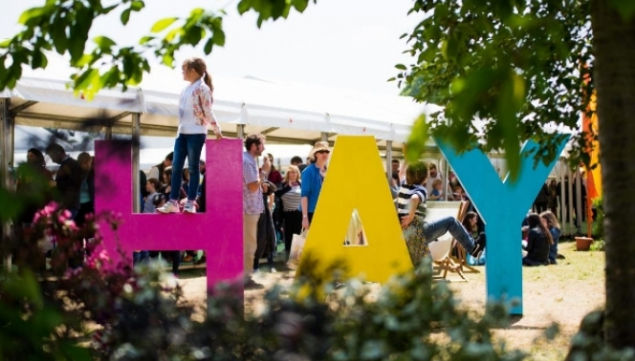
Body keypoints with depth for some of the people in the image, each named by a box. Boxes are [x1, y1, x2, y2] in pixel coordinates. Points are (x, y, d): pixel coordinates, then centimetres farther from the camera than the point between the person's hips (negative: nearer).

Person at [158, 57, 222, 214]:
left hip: (196, 133, -7)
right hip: (182, 132, 7)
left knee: (193, 167, -3)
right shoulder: (186, 89, 16)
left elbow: (207, 112, -7)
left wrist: (217, 130, -8)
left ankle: (191, 203, 0)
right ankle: (173, 202, 3)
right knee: (176, 166, 2)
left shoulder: (202, 88, -7)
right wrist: (180, 129, 15)